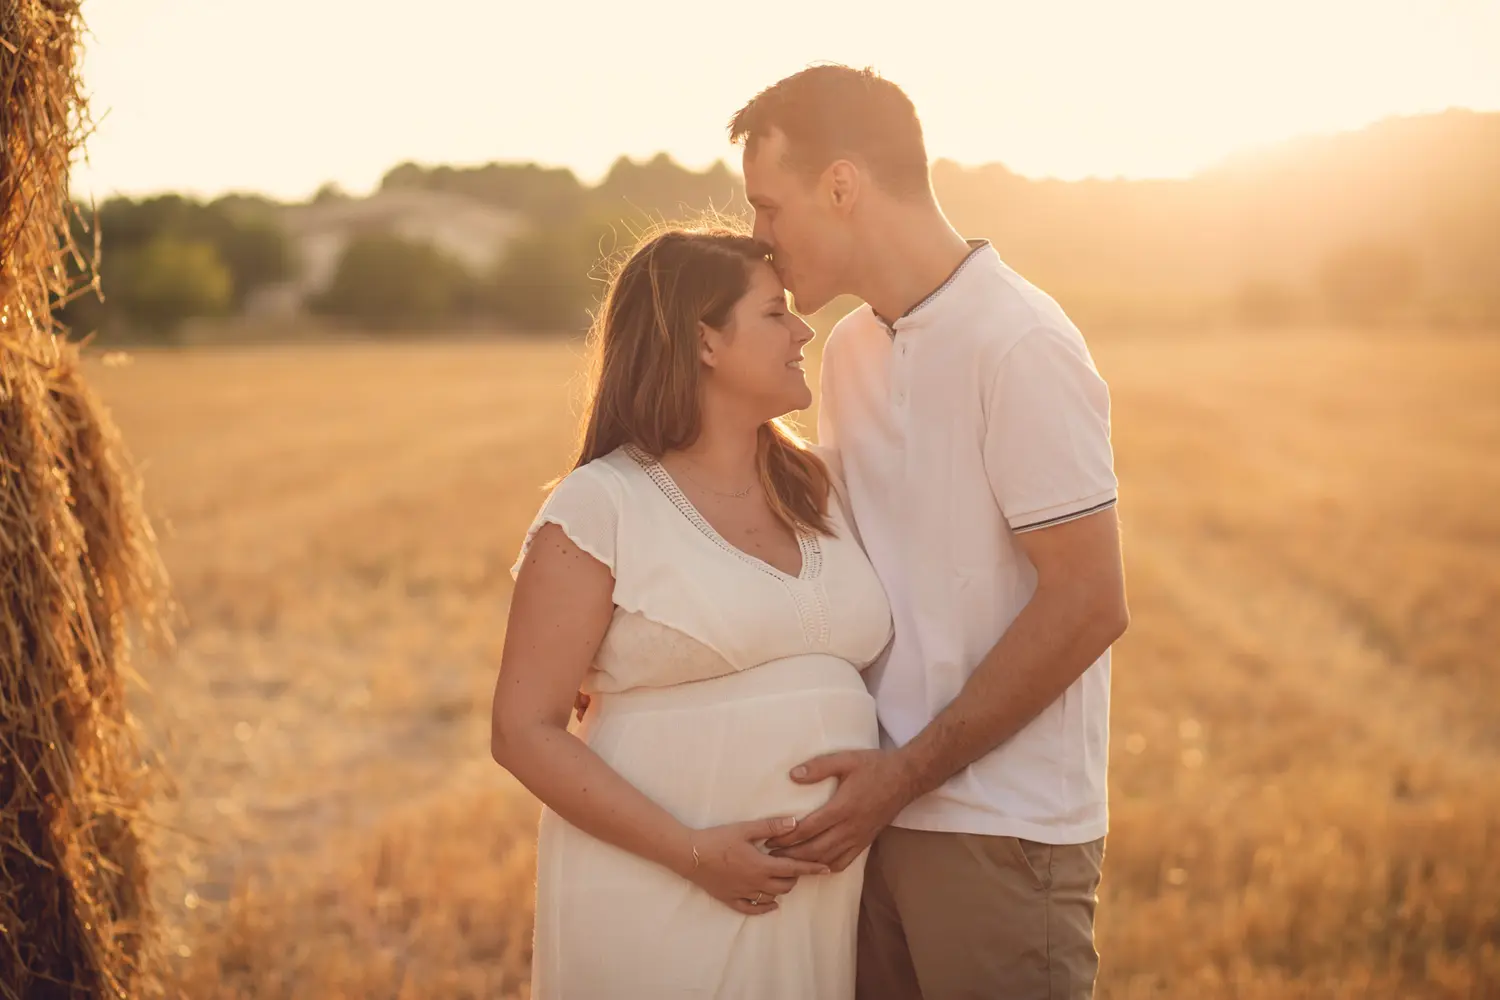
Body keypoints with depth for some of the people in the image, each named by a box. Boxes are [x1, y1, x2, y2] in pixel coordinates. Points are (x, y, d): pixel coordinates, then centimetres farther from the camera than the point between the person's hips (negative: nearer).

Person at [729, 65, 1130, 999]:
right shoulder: (850, 348, 10)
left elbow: (1088, 604, -17)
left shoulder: (1020, 346, -15)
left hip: (1001, 830, -7)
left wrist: (910, 771, -15)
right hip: (879, 806, 7)